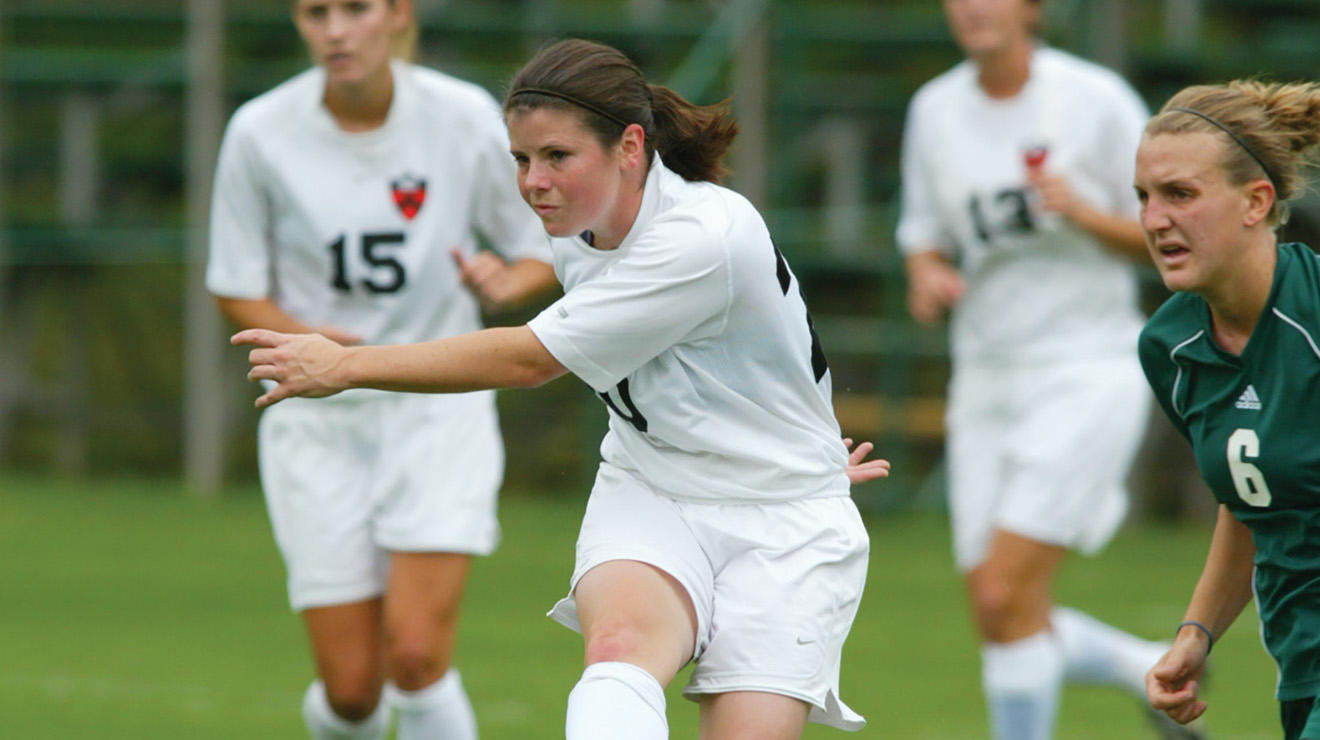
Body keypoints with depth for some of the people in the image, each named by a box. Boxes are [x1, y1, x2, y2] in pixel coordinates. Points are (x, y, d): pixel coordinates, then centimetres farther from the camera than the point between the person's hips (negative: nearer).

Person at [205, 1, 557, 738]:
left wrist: (508, 281, -20)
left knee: (416, 653, -18)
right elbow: (236, 288, 2)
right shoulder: (262, 134, -8)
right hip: (319, 422, 1)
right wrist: (302, 338, -18)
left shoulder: (465, 118, -9)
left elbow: (546, 249, 3)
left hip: (437, 409, -1)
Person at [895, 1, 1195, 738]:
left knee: (1006, 596, -16)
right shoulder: (935, 111, 6)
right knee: (999, 618, 1)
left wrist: (1084, 213, -21)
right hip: (988, 378, 6)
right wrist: (928, 278, -8)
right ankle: (1159, 672, 27)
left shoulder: (1096, 98, -8)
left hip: (1090, 373, -5)